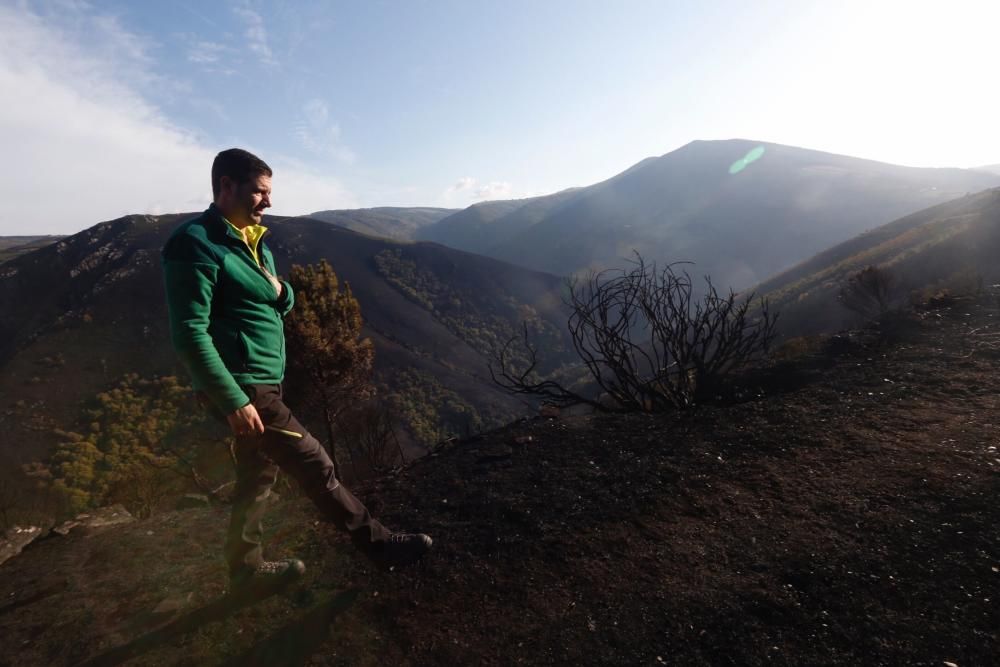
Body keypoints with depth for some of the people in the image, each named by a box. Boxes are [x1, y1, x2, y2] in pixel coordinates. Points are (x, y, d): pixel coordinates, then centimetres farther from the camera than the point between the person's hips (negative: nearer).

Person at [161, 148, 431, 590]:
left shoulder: (253, 241, 13)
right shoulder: (196, 245, -16)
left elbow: (281, 304, 19)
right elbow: (189, 335, -21)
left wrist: (279, 292, -6)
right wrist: (234, 400, -23)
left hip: (266, 382, 9)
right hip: (242, 387, -9)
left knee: (259, 475, 19)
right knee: (315, 466, -4)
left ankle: (245, 568, 37)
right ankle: (379, 544, 10)